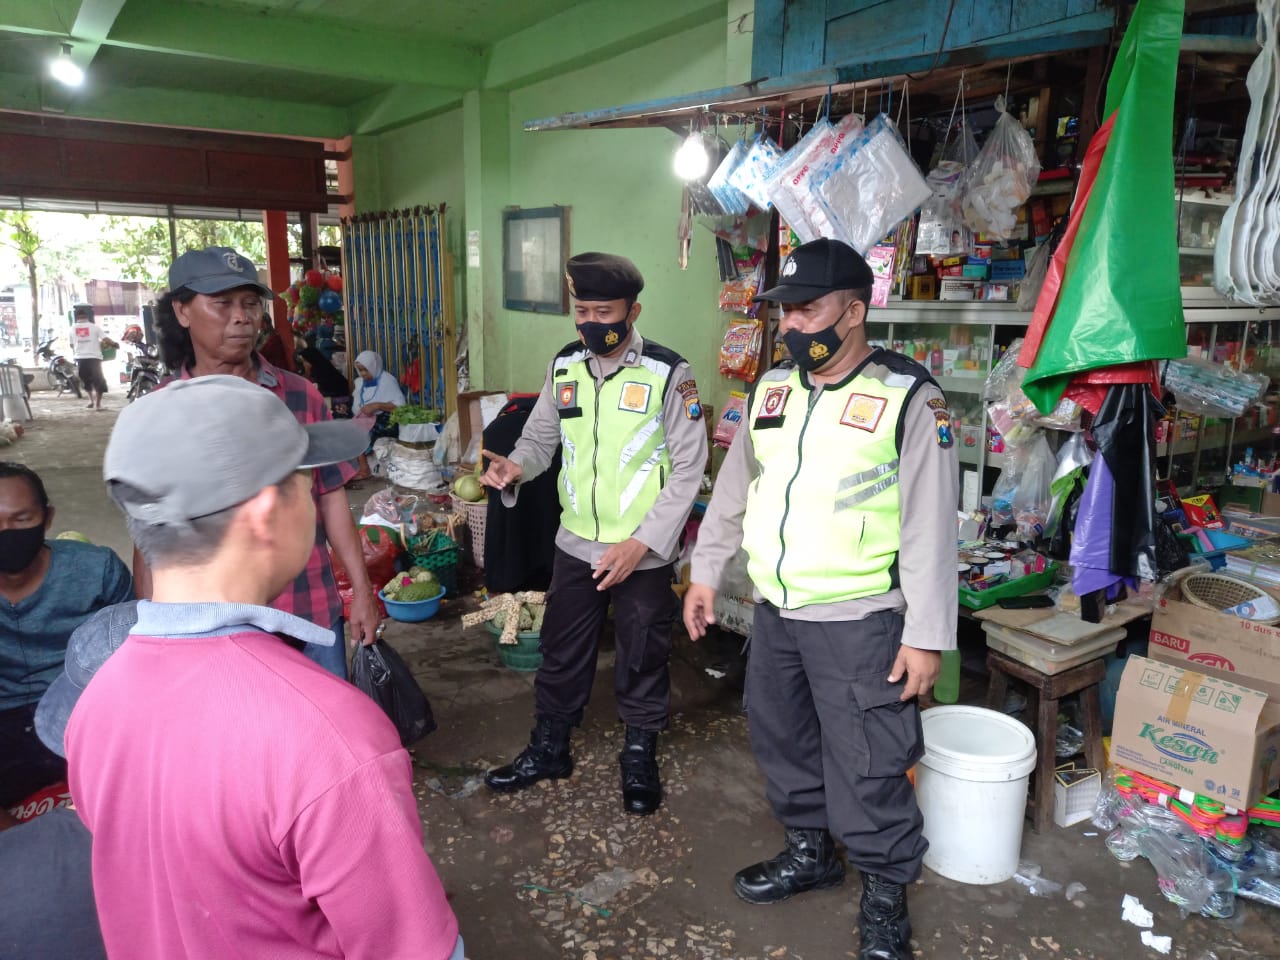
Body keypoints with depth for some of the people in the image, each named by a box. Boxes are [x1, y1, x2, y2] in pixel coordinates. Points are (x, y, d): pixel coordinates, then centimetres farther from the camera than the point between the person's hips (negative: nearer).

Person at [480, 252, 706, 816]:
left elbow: (687, 468, -12)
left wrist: (640, 543, -17)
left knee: (642, 659, 13)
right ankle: (548, 749, 38)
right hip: (576, 543, 4)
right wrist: (515, 468, -15)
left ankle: (639, 759, 35)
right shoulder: (564, 367, 1)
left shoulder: (669, 375, -13)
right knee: (561, 653, 17)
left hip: (644, 552, -4)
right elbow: (541, 436, 9)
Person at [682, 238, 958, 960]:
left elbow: (931, 527, -13)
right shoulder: (772, 390, 7)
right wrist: (706, 573, 15)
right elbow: (734, 489, 15)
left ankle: (886, 892, 27)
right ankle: (811, 851, 42)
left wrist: (927, 635, -14)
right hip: (775, 611, 7)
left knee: (867, 766, 3)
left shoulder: (908, 397, -12)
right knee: (782, 739, 19)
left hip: (859, 621, -6)